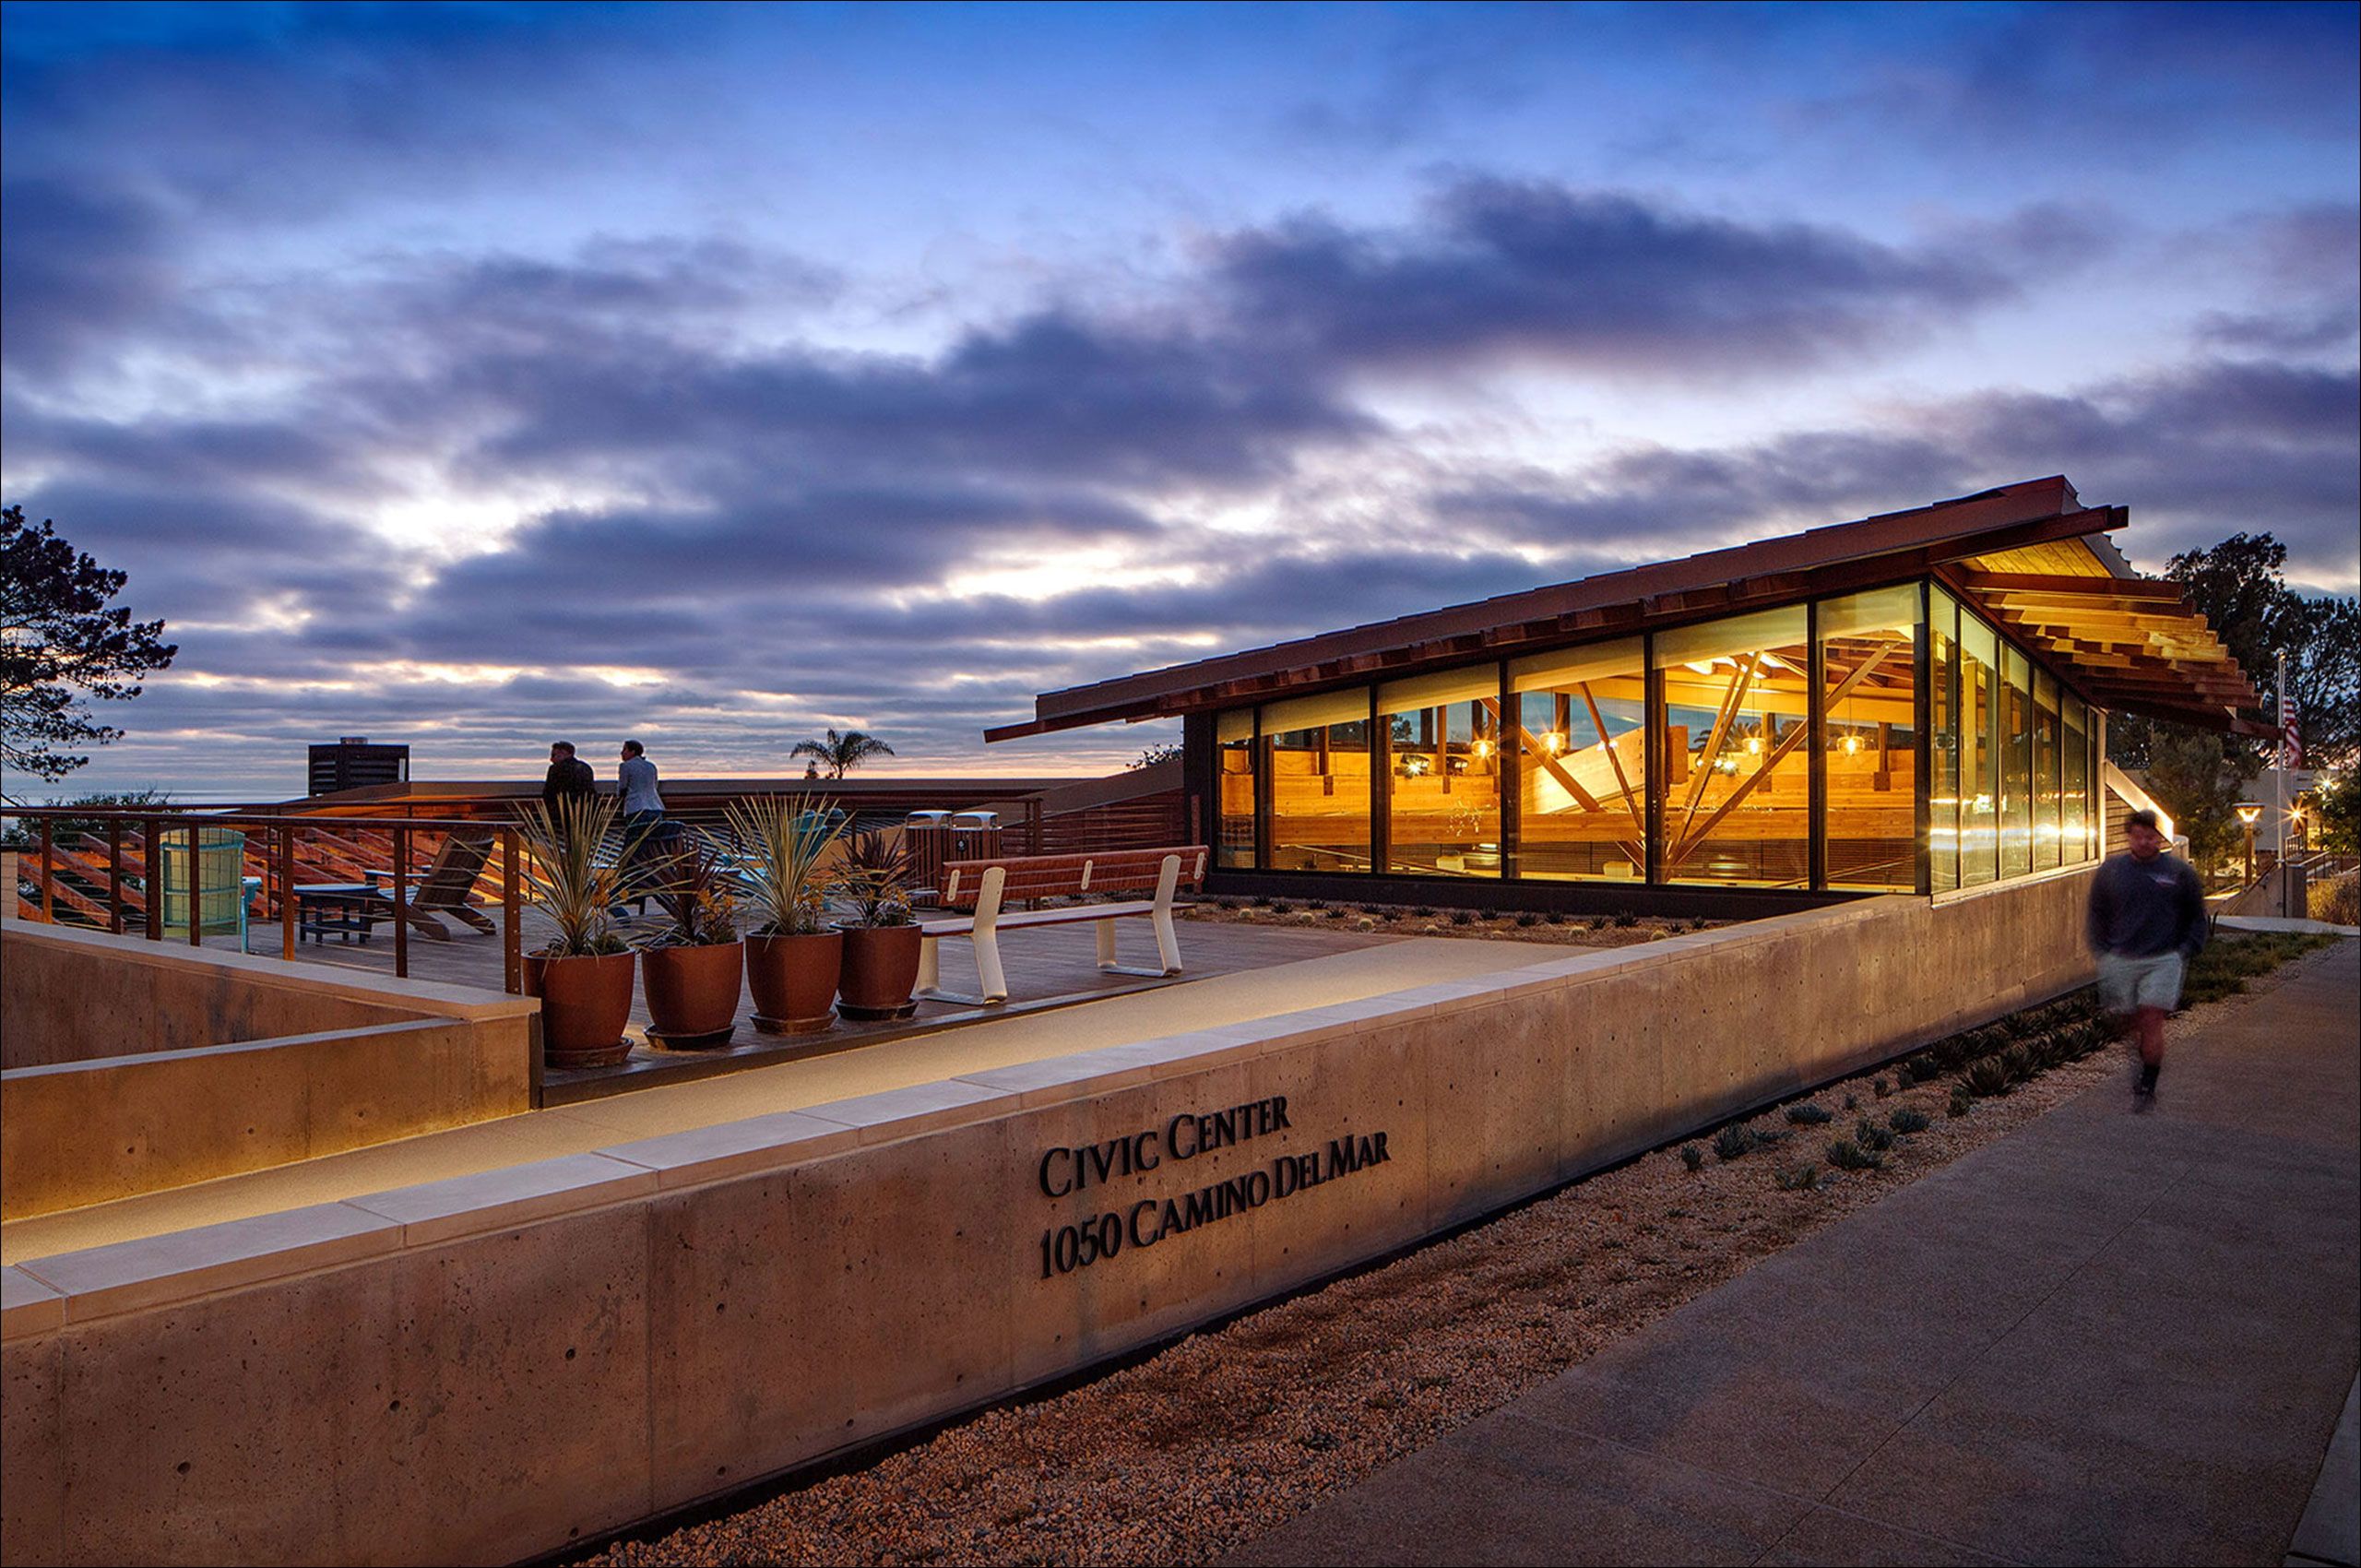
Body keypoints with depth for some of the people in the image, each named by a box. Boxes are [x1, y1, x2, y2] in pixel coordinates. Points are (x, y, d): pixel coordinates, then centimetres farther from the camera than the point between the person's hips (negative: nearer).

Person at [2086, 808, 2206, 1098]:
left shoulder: (2180, 873, 1)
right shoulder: (2110, 871, 5)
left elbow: (2197, 918, 11)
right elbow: (2097, 915, 14)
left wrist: (2184, 952, 0)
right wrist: (2102, 952, 5)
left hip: (2163, 960, -2)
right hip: (2120, 961, 2)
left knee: (2151, 1022, -9)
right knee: (2125, 1024, 7)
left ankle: (2148, 1084, 0)